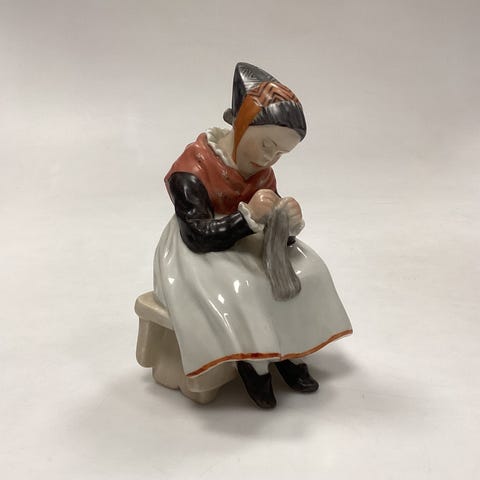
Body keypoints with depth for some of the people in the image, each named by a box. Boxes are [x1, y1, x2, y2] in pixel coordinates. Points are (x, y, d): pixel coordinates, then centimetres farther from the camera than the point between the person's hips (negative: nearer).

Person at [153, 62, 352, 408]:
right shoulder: (191, 173, -25)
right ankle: (254, 362, -13)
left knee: (306, 270, -9)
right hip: (198, 255, -6)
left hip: (245, 248, 7)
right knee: (236, 289, -34)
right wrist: (249, 217, -41)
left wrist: (289, 224, -30)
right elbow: (199, 237, -30)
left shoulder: (263, 173, -3)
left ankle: (291, 352, -1)